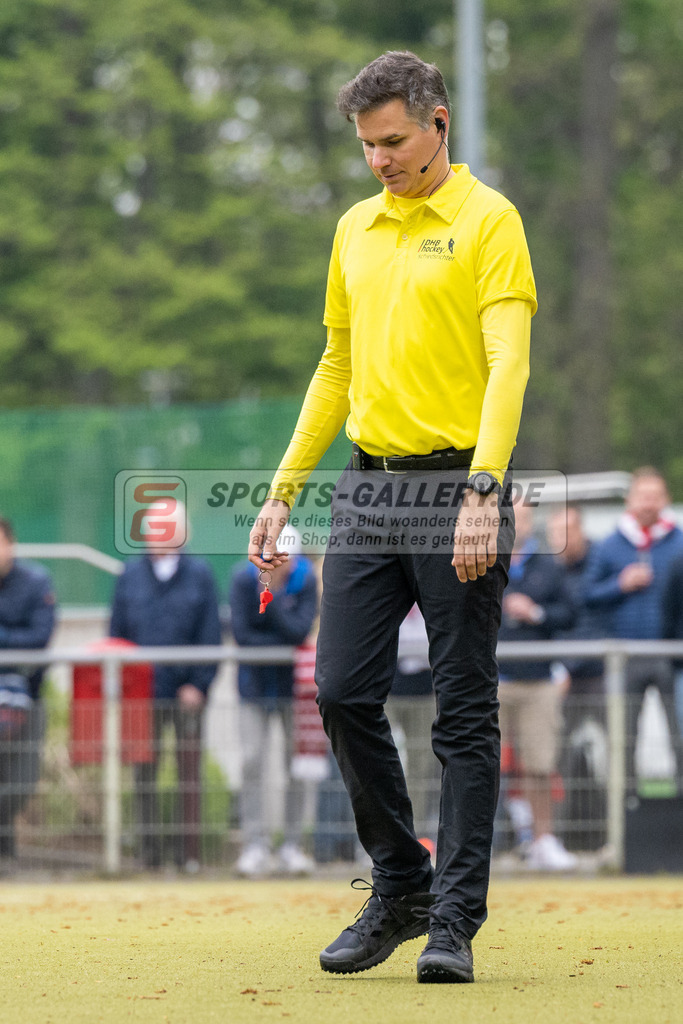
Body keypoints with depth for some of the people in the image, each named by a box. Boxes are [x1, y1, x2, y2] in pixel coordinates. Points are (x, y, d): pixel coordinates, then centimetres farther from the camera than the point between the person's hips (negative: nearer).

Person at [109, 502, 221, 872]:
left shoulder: (199, 574, 3)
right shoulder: (130, 575, 9)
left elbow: (210, 635, 1)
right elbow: (117, 632, 10)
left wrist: (199, 684, -7)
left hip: (186, 692, -2)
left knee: (189, 769, 1)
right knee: (144, 771, 2)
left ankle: (188, 852, 4)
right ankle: (149, 851, 6)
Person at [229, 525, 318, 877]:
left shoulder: (305, 580, -10)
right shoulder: (244, 579, -9)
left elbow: (299, 632, -21)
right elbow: (242, 635, -15)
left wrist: (274, 593, -26)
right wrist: (286, 642, -16)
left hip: (293, 681, 0)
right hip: (255, 683, 0)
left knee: (297, 761, -1)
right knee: (252, 761, -6)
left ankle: (292, 845, 5)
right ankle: (255, 846, -4)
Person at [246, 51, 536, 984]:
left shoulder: (487, 220, -5)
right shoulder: (355, 230, 15)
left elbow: (508, 365, -14)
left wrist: (482, 494, -24)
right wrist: (283, 492, 15)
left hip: (456, 486, -6)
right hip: (368, 484, 6)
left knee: (465, 711, -3)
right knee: (345, 694, 2)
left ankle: (455, 922, 2)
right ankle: (400, 891, 17)